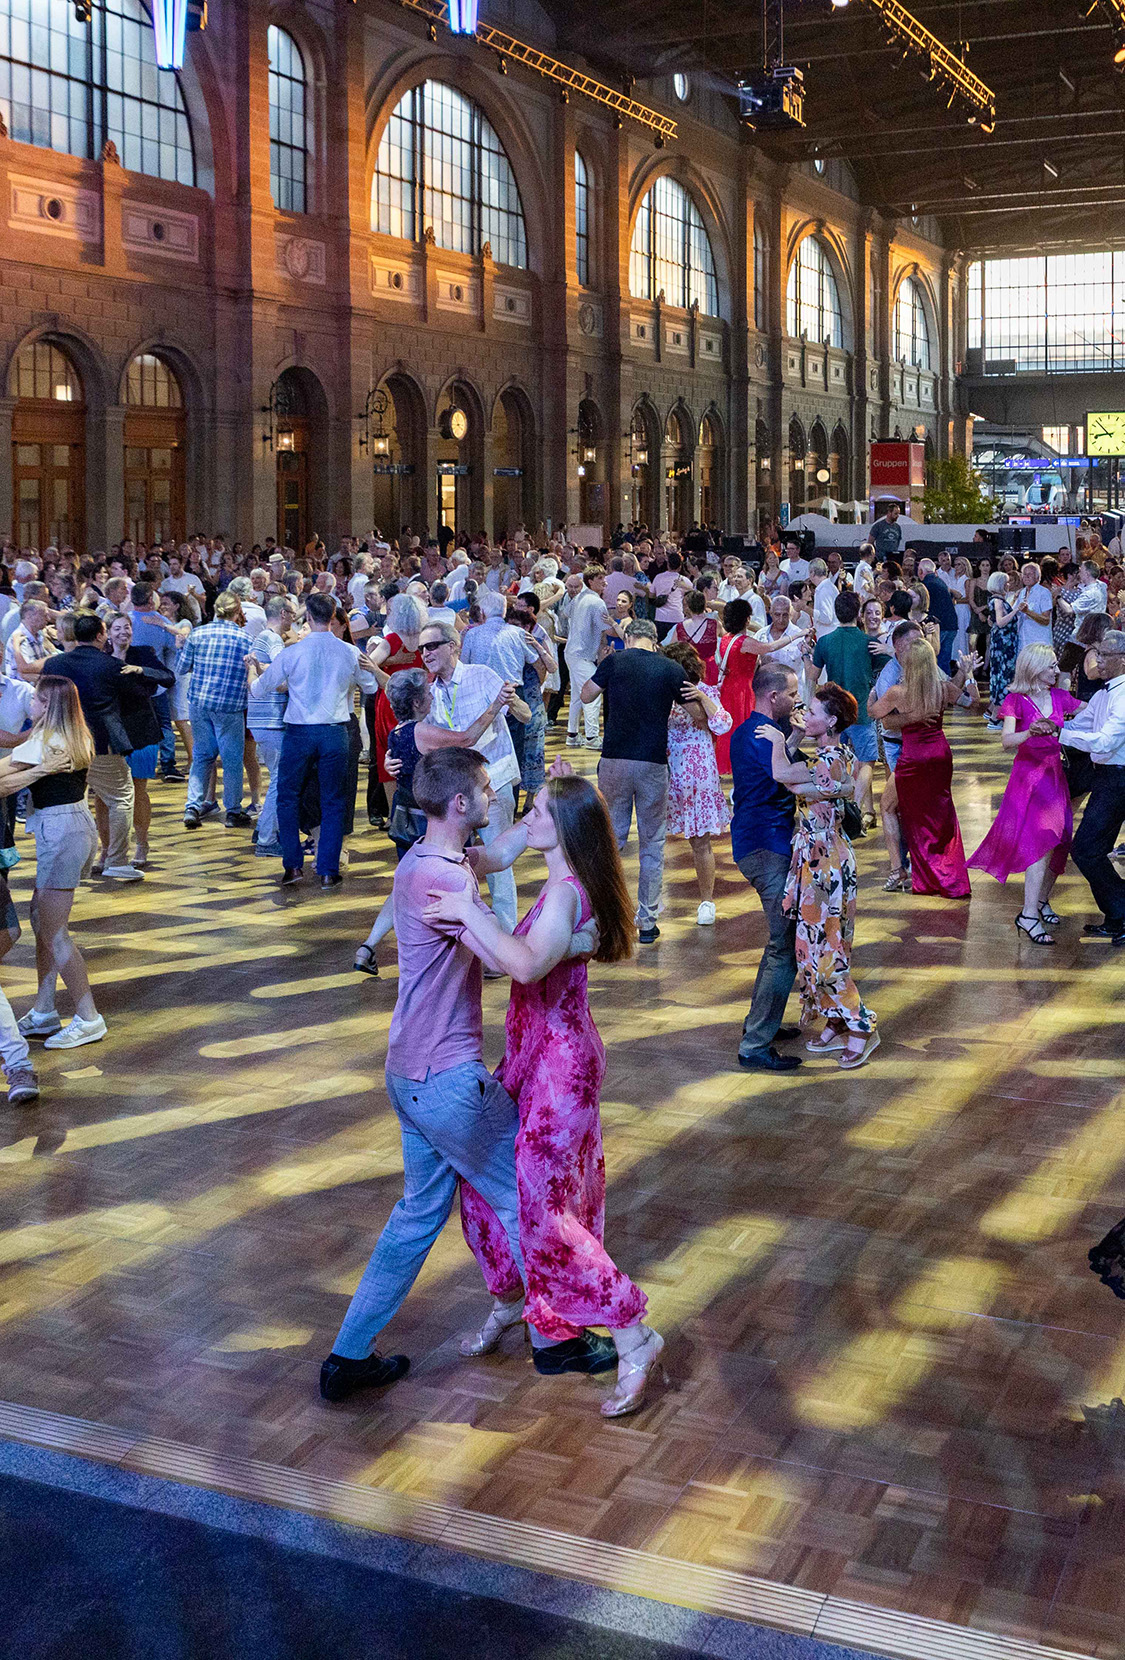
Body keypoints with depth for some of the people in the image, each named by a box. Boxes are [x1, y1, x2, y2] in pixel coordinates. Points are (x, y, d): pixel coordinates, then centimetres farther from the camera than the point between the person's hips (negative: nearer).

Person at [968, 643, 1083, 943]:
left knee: (1058, 841, 5)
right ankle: (1029, 915, -19)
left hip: (1055, 774, 6)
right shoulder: (1016, 700, -6)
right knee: (1041, 841, -17)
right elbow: (1006, 741, -18)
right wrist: (1029, 733, -36)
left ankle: (1041, 899, 25)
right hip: (1028, 775, -6)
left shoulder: (1059, 697, 9)